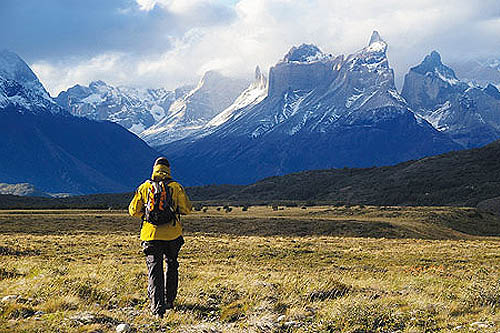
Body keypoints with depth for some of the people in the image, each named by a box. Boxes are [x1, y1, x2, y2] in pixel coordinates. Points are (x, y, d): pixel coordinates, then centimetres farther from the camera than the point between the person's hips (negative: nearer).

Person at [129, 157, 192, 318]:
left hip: (151, 234, 0)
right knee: (172, 266, 22)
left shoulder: (144, 188, 1)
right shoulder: (176, 187, -1)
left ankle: (158, 308, -10)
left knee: (154, 270, 0)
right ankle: (169, 301, 27)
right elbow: (187, 209, 0)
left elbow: (133, 211, 5)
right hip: (172, 234, 0)